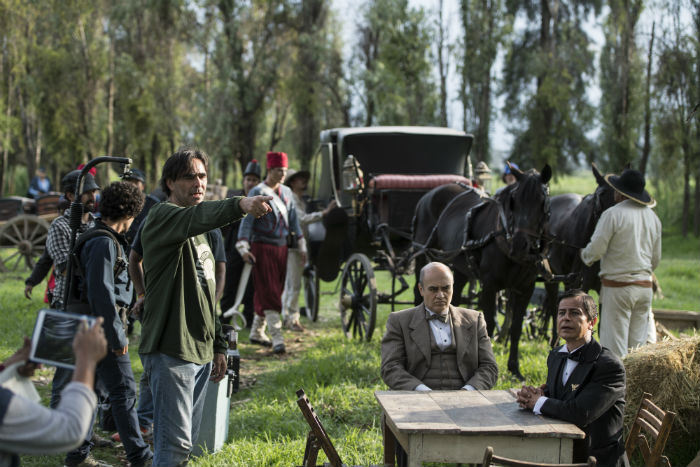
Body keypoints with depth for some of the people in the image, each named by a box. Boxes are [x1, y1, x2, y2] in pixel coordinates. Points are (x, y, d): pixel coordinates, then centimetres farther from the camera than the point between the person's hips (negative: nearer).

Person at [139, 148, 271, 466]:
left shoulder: (197, 233, 20)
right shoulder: (163, 217, -10)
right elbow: (198, 217, -34)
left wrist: (218, 346, 21)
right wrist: (240, 205, -52)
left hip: (201, 354, 9)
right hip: (170, 353, -9)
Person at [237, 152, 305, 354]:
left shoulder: (287, 192, 12)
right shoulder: (257, 192, -7)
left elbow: (293, 219, 18)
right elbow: (247, 220, -11)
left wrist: (301, 245, 14)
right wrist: (243, 247, -19)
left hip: (281, 247, 7)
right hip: (262, 248, -7)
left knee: (274, 291, 10)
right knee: (269, 293, -10)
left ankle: (257, 332, 23)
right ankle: (277, 338, -14)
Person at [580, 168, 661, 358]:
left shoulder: (613, 214, -12)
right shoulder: (653, 217, 10)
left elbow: (596, 249, -15)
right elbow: (656, 258, 16)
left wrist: (584, 255, 7)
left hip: (617, 286, -6)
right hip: (645, 286, 6)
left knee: (615, 346, -3)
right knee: (638, 345, 11)